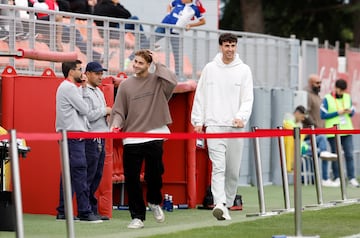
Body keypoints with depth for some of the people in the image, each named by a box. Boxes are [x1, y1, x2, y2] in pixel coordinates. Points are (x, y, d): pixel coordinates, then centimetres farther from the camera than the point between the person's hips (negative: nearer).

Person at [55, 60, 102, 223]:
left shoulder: (65, 87, 22)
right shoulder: (69, 87, -11)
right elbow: (85, 110, -11)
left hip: (69, 136, 11)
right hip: (73, 135, -11)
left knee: (69, 174, 10)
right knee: (79, 172, -11)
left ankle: (62, 212, 10)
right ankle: (84, 212, -14)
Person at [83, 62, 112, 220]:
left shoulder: (99, 92, 20)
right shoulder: (84, 92, -10)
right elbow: (87, 115, -21)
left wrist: (108, 115, 7)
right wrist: (105, 111, -9)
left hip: (100, 140, 9)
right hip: (90, 140, -9)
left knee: (97, 176, 10)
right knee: (89, 177, -8)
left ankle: (93, 211, 13)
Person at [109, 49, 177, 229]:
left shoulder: (157, 80, 4)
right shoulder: (126, 85, 8)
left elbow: (172, 81, -18)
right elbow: (119, 111, 7)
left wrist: (156, 64, -8)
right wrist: (115, 125, -13)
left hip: (154, 136, -2)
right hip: (131, 139, 2)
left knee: (154, 175, -2)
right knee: (132, 179, 1)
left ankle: (154, 202, 30)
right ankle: (137, 216, 11)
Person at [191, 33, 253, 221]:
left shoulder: (244, 70, 6)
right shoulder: (209, 68, 8)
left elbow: (248, 98, 0)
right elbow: (200, 96, 10)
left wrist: (241, 117, -16)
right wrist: (198, 121, 3)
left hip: (236, 127, 1)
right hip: (214, 125, -1)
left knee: (233, 169, 5)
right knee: (218, 166, -13)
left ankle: (228, 203, 17)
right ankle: (219, 204, -24)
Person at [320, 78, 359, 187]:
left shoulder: (347, 97, 12)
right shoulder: (327, 99, -2)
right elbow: (323, 115, -7)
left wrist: (350, 112, -5)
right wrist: (337, 113, -13)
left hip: (347, 130, 3)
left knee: (349, 154, -2)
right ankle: (337, 178, 8)